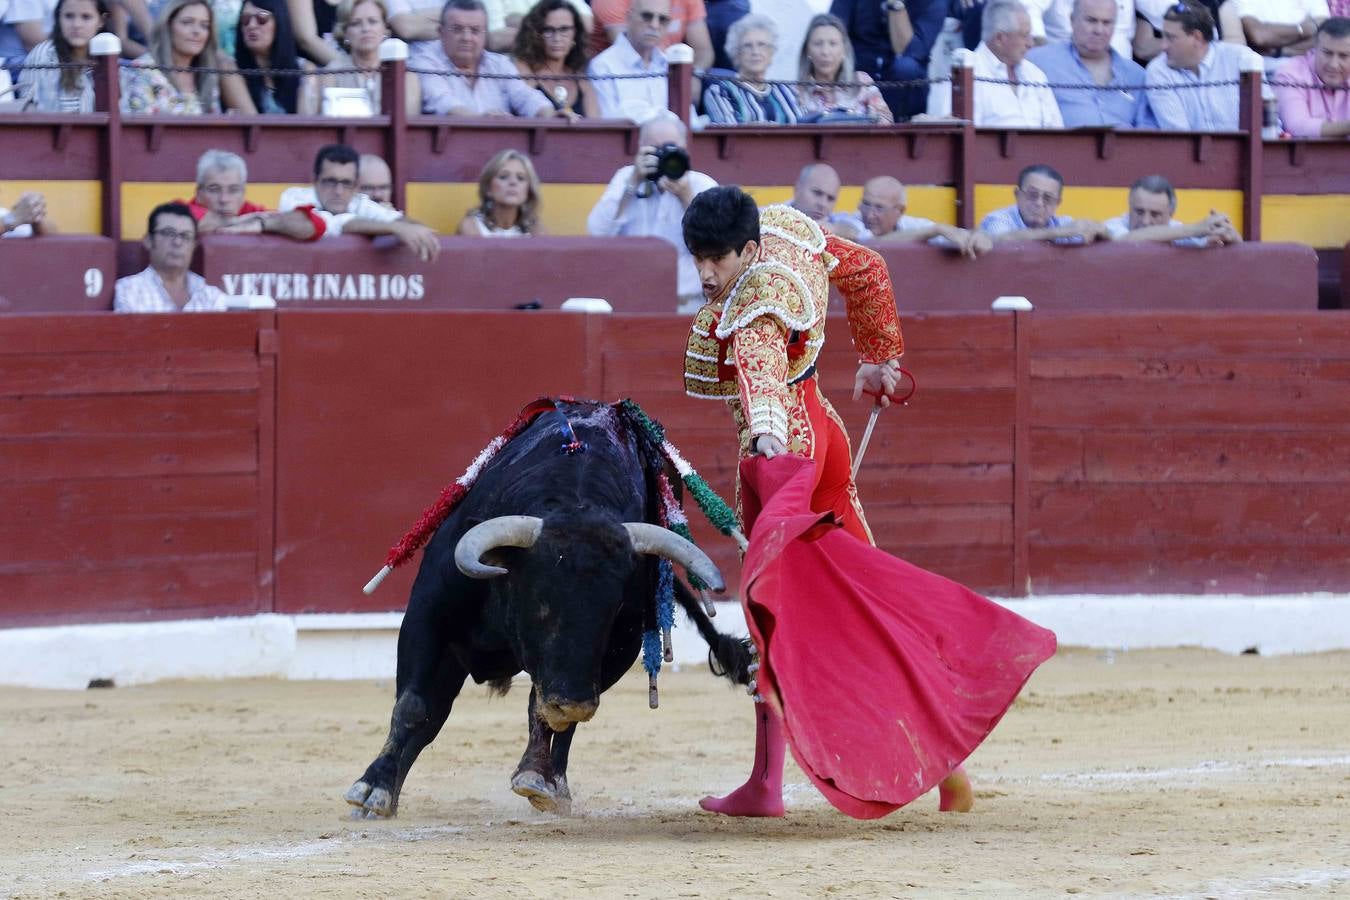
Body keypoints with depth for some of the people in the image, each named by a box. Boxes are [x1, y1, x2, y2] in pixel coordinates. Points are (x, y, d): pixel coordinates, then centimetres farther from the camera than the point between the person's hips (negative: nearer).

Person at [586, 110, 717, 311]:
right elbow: (598, 232, -5)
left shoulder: (703, 185, 4)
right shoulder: (626, 177, 10)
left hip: (688, 302, -1)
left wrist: (686, 197, -17)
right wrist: (634, 183, -10)